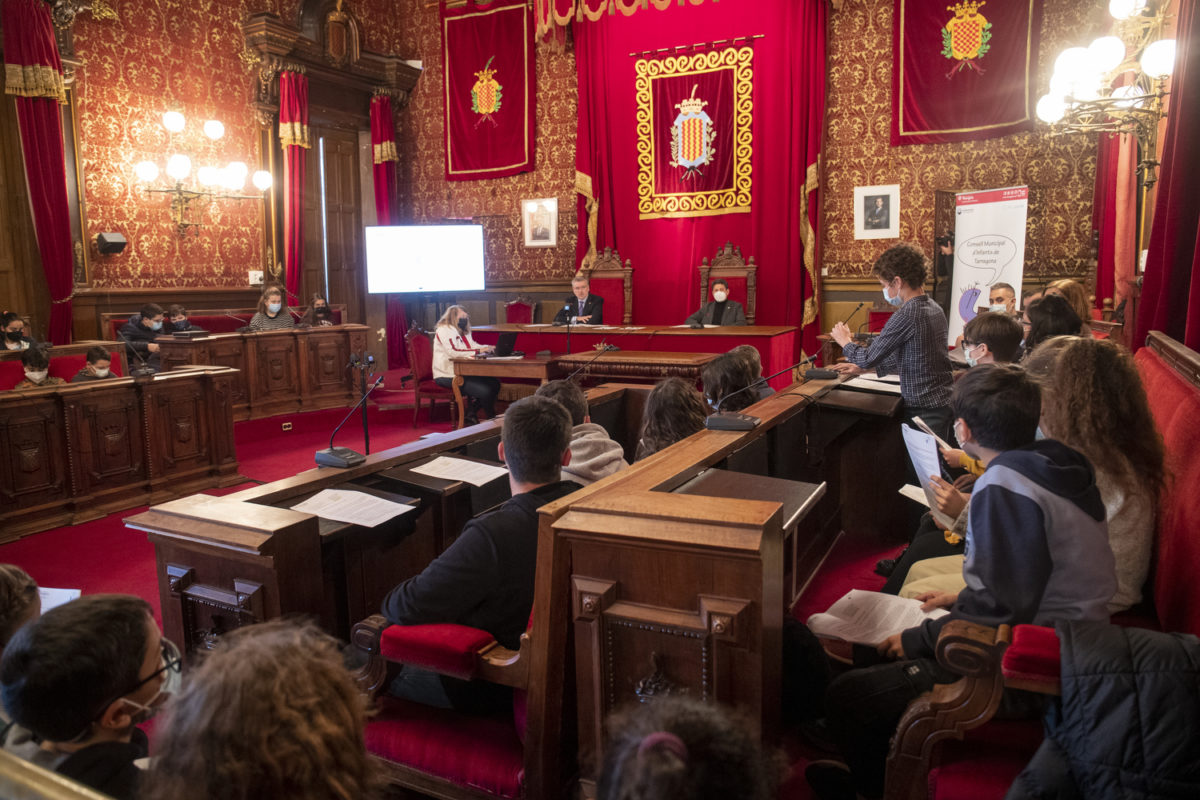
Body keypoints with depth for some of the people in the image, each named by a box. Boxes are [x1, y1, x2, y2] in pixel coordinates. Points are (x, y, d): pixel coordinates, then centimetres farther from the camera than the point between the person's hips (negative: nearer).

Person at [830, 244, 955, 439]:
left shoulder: (906, 315, -20)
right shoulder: (935, 309, 9)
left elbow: (869, 358, -14)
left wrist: (845, 341, 5)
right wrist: (862, 367, 20)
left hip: (924, 410, -9)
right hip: (944, 402, 9)